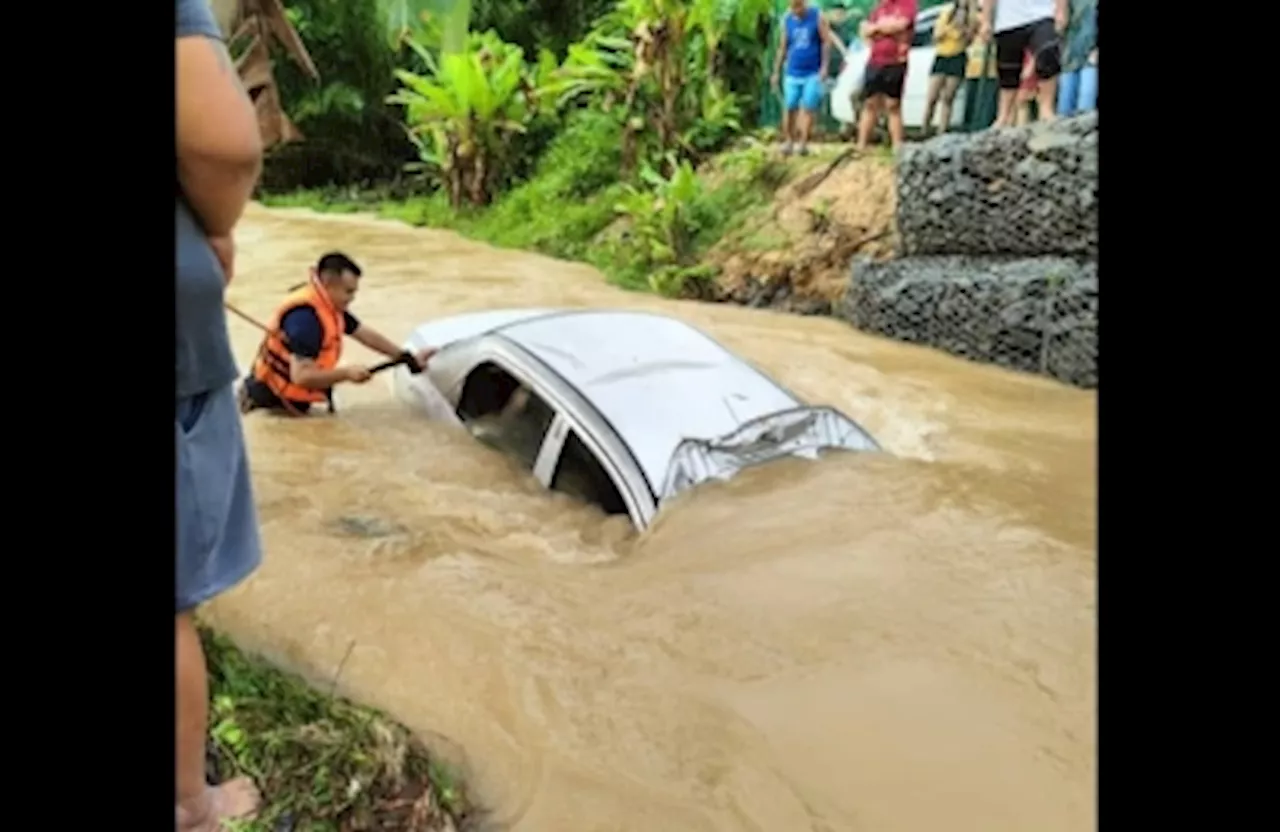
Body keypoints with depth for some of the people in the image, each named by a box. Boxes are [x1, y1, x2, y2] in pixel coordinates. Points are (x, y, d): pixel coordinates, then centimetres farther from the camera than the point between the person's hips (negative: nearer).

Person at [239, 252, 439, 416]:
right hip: (273, 394, -9)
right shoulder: (306, 318, -31)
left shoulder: (331, 306, -3)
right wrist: (346, 373, -33)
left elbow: (366, 335, 7)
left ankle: (256, 397, 23)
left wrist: (409, 359, 6)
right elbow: (301, 376, -34)